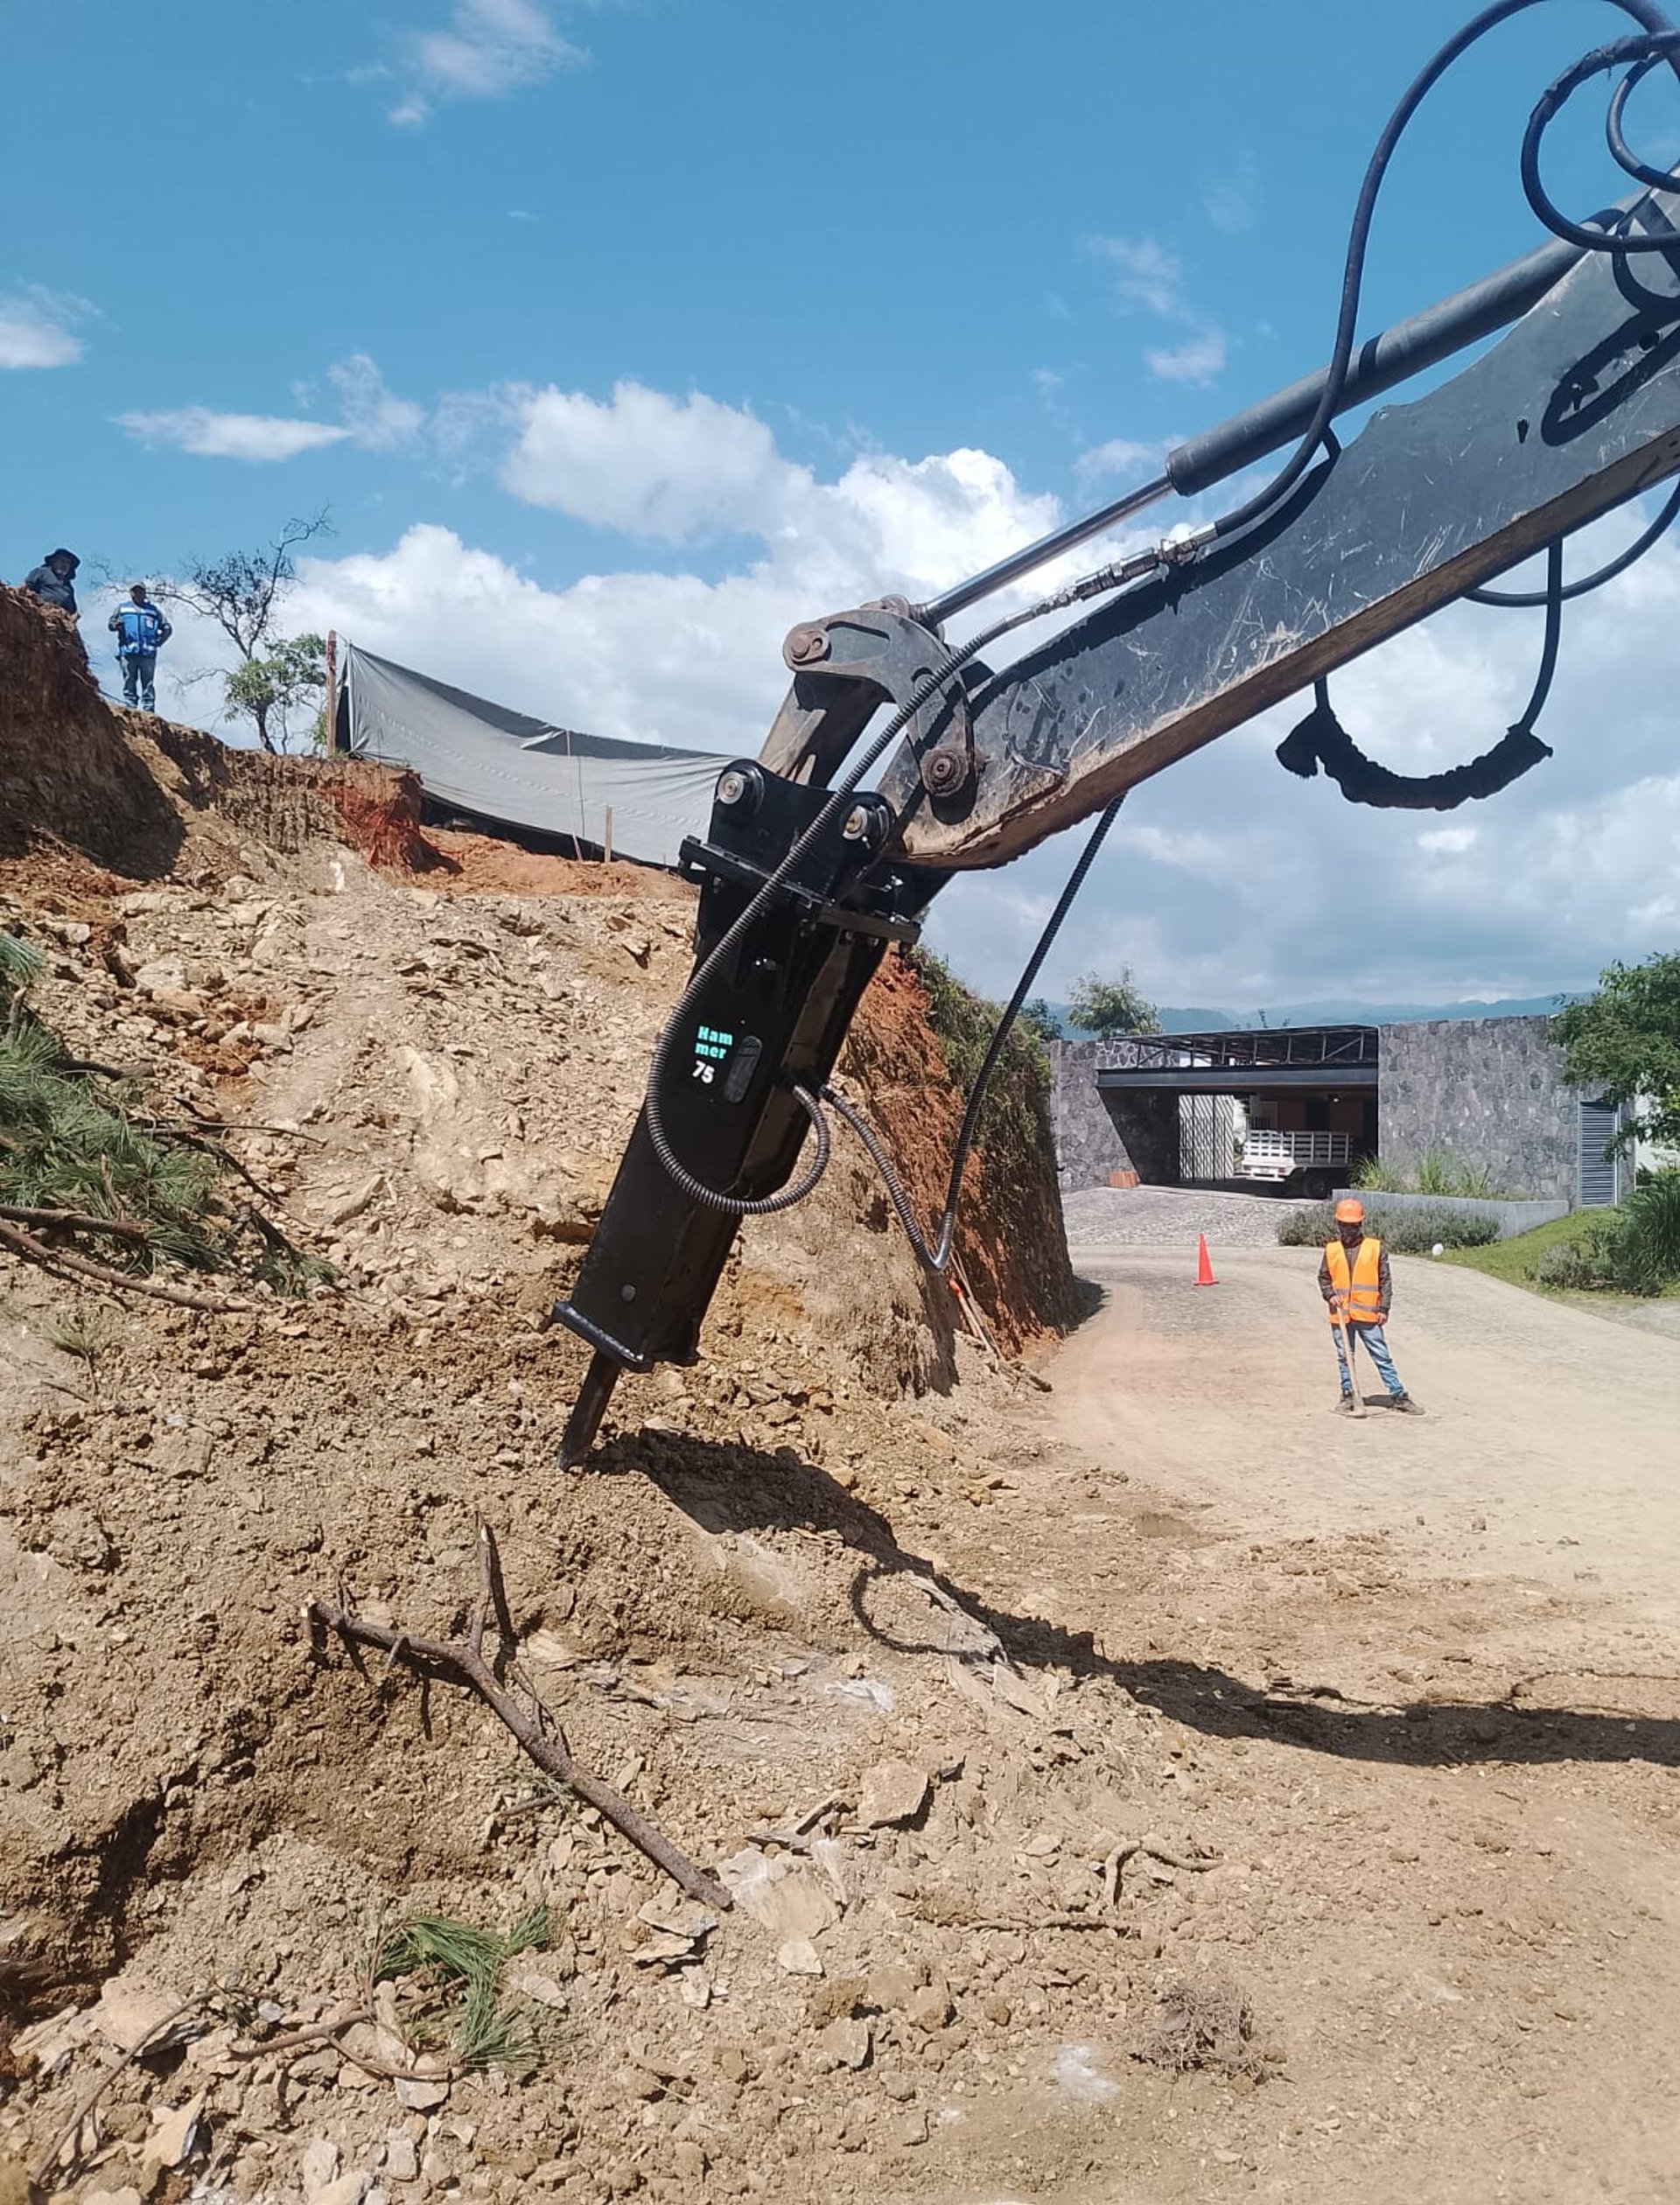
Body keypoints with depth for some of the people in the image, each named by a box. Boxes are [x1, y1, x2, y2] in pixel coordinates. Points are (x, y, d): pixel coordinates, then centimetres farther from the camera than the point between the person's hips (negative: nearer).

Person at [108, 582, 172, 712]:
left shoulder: (153, 610, 17)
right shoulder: (122, 608, 17)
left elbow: (167, 628, 19)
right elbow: (110, 624, 13)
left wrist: (158, 641, 4)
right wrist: (116, 625, -10)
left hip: (148, 654, 0)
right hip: (128, 652, 0)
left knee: (148, 684, -3)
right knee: (129, 682, -3)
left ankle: (149, 711, -5)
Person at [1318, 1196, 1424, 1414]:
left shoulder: (1376, 1248, 0)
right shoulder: (1331, 1249, 7)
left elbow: (1385, 1281, 1)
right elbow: (1323, 1277, 14)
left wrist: (1384, 1308, -5)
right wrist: (1330, 1295, -4)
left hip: (1368, 1314, -2)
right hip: (1340, 1315, 2)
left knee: (1382, 1357, 0)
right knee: (1345, 1357, 11)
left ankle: (1399, 1396, 5)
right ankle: (1348, 1396, 21)